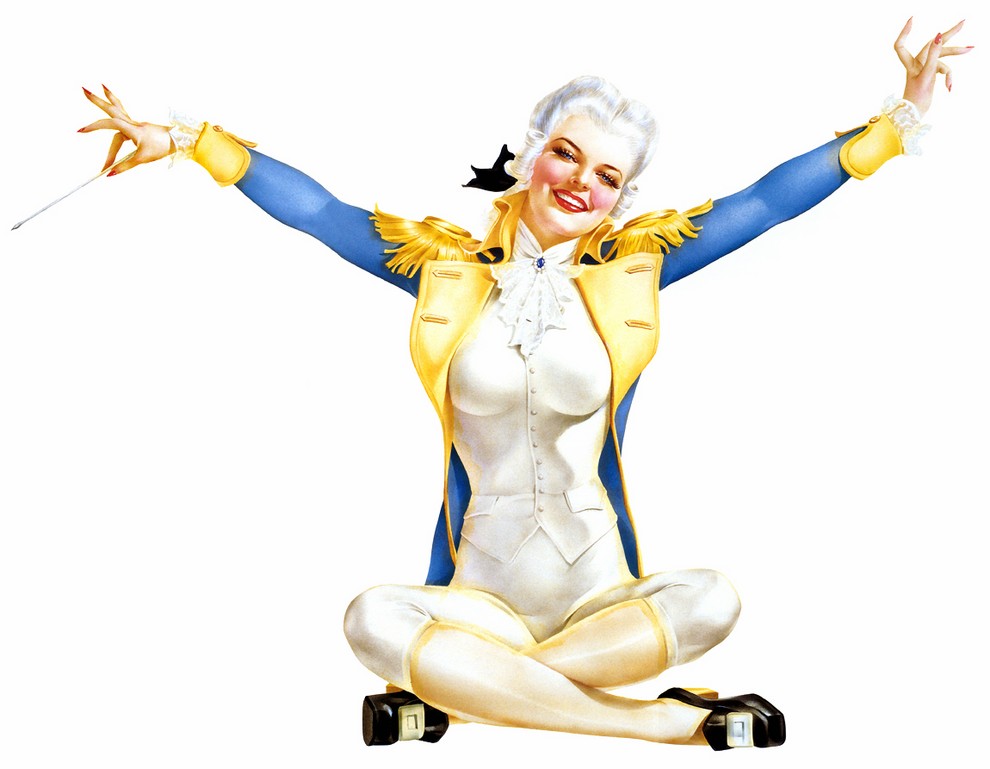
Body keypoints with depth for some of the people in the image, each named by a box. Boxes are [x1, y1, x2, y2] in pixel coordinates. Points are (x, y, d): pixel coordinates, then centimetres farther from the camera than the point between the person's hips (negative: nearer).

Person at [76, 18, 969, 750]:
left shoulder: (634, 270, 3)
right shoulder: (447, 265, 3)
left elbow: (769, 201, 4)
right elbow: (315, 211, 3)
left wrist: (901, 118, 3)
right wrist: (185, 139, -1)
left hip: (600, 593, 1)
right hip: (481, 595, 0)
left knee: (712, 600, -29)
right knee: (373, 618, -31)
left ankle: (457, 695, -19)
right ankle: (657, 720, -25)